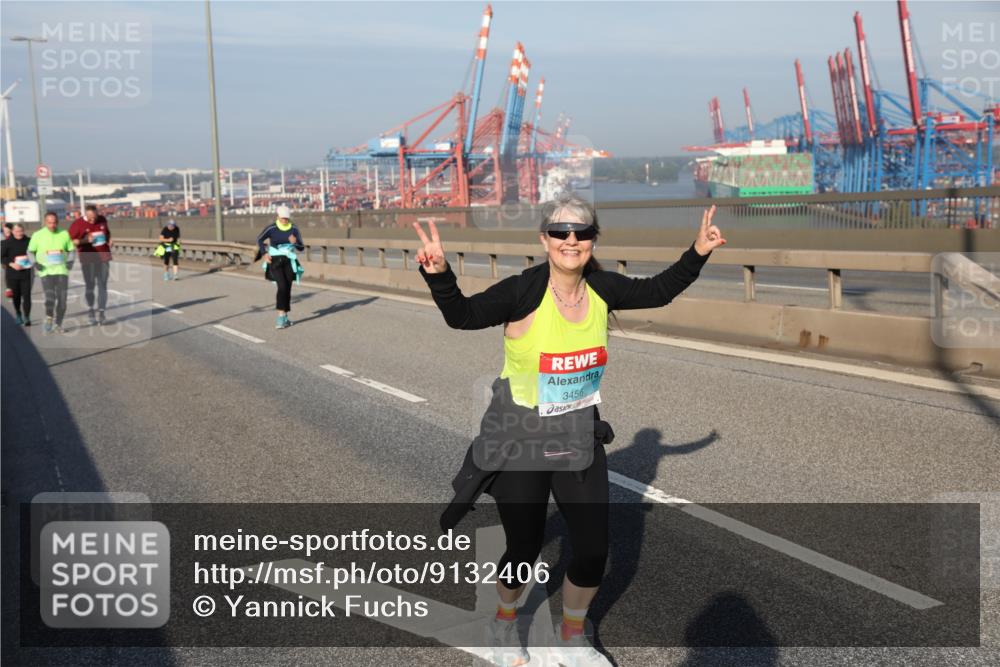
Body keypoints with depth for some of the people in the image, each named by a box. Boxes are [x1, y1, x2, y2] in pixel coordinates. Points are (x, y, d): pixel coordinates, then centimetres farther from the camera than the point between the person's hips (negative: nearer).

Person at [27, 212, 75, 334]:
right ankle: (49, 319, 9)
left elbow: (71, 250, 13)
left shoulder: (64, 234, 4)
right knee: (50, 298, -14)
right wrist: (35, 262, -7)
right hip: (46, 271, -2)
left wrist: (70, 261, -4)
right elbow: (30, 251, 10)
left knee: (62, 299, 1)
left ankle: (58, 324, 17)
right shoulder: (38, 235, 1)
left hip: (62, 270, 2)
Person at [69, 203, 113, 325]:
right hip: (88, 259, -3)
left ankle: (101, 312, 6)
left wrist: (109, 240, 5)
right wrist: (85, 240, -20)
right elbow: (70, 241, -7)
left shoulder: (102, 220, 6)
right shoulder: (78, 224, -7)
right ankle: (90, 310, 19)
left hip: (103, 258, 3)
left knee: (102, 285, 2)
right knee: (90, 285, 0)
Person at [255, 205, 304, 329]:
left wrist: (295, 243, -22)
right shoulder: (271, 228, -10)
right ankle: (282, 317, -20)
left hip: (288, 262, 3)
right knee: (282, 286, -22)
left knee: (287, 289, 4)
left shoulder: (294, 229, -3)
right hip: (275, 262, -3)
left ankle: (284, 318, 20)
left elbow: (301, 248, -1)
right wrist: (265, 253, -8)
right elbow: (259, 240, 5)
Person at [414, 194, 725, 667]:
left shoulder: (602, 288, -5)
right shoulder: (523, 291, -19)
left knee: (593, 551, 6)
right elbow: (463, 315, -28)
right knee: (524, 549, 9)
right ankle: (504, 625, 43)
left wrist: (698, 252, 5)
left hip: (579, 441, 4)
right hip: (519, 444, -4)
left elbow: (658, 291, 10)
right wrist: (439, 274, -45)